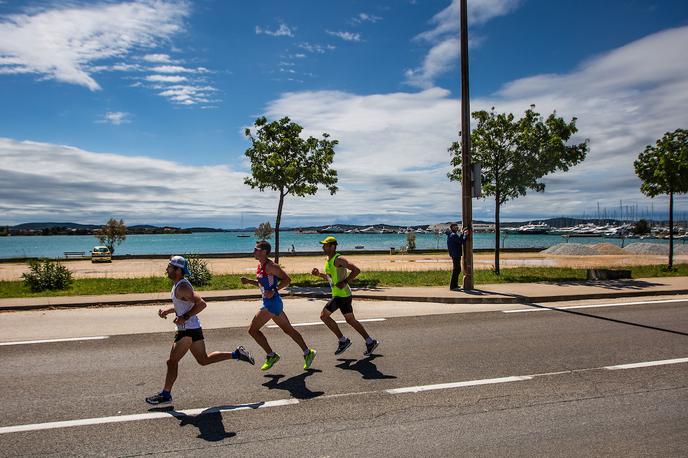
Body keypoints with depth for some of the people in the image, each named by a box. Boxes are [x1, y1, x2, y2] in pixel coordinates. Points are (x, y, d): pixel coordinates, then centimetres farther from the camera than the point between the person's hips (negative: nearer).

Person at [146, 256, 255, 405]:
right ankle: (237, 354, 16)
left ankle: (165, 395, 11)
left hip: (188, 330, -10)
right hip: (192, 329, 10)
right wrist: (167, 311, 10)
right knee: (204, 360, 17)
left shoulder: (182, 287, -18)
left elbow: (201, 303, -27)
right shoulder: (179, 285, 12)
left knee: (172, 361, -1)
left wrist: (184, 317, -24)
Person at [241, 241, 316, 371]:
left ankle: (271, 356, 7)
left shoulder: (270, 266, -16)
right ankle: (308, 353, 21)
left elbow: (287, 280, -18)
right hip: (269, 302, 10)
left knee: (253, 330, -3)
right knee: (288, 330, 14)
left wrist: (274, 291, -25)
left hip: (272, 303, -10)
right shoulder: (260, 265, 12)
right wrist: (249, 281, 10)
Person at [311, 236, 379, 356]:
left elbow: (356, 270, -21)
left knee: (324, 315, -6)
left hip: (342, 294, -9)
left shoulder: (338, 259, -15)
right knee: (351, 320, 14)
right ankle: (370, 342, 21)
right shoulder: (328, 260, 13)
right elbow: (329, 278, 24)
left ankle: (343, 341, 3)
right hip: (338, 294, 9)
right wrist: (319, 274, 8)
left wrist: (345, 282, -23)